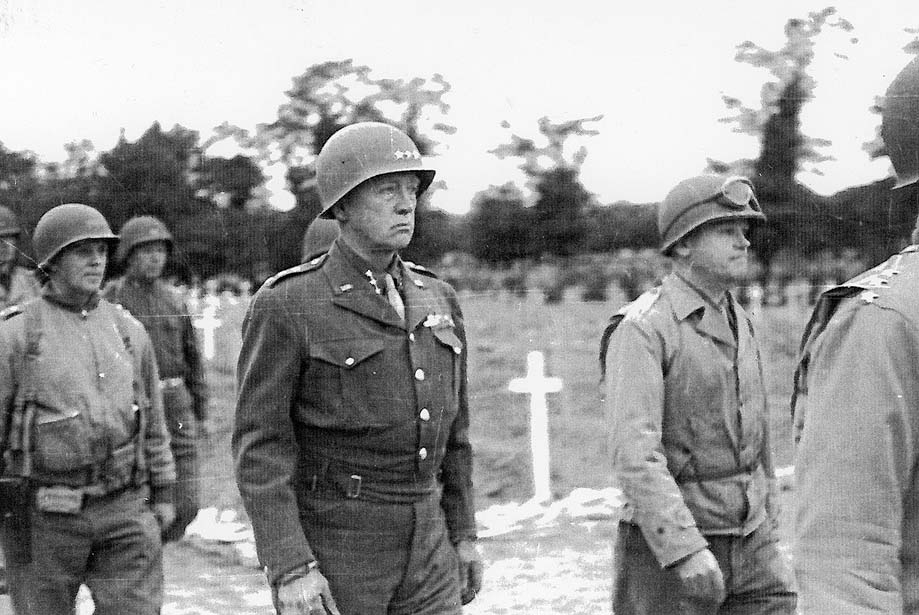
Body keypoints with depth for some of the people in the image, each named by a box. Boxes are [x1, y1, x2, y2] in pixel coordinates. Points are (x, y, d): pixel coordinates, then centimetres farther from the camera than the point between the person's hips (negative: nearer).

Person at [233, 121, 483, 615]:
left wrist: (462, 534, 14)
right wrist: (290, 569, -21)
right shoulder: (284, 306, -12)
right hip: (327, 547, -5)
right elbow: (260, 447, -14)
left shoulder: (436, 300, 7)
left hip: (422, 547, 6)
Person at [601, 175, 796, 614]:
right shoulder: (641, 329, -15)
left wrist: (766, 528, 22)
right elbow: (634, 453, -24)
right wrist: (686, 551, -32)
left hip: (748, 546, 6)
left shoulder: (736, 323, 10)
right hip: (666, 545, -6)